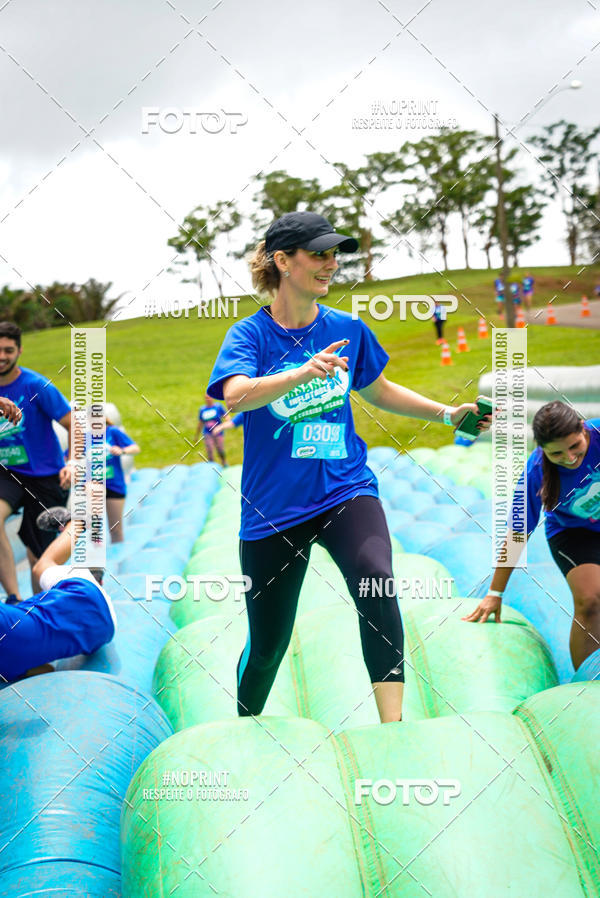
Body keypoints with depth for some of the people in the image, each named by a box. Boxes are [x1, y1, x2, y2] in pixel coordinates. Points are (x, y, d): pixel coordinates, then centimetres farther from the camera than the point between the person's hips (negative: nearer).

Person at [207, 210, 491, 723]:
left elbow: (378, 391, 22)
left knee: (375, 578, -29)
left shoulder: (348, 330, 4)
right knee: (267, 645, 7)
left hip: (346, 489, 2)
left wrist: (447, 413, 16)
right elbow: (236, 395, -29)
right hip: (274, 507, -2)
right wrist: (305, 372, -44)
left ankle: (392, 725, -27)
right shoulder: (250, 334, -8)